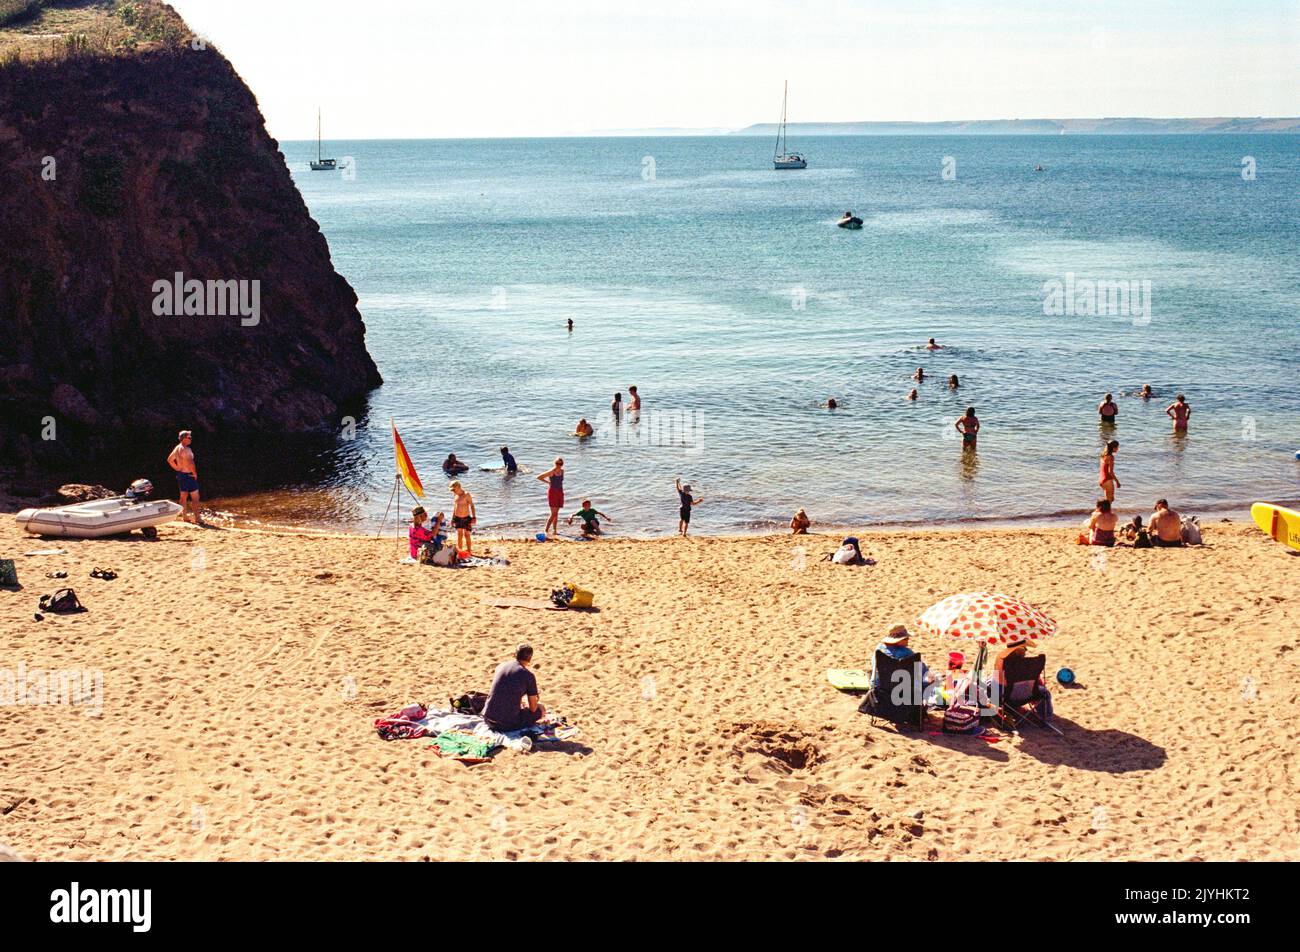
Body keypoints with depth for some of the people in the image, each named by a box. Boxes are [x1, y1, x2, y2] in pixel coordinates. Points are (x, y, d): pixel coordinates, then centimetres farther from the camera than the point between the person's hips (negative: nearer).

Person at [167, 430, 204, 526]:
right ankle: (197, 518, -5)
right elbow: (190, 463, -30)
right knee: (195, 497, -5)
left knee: (183, 496, 16)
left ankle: (184, 516, 21)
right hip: (188, 475, -9)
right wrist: (195, 473, -17)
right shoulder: (186, 449, -20)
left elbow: (170, 460, 20)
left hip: (180, 474, 9)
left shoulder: (177, 448, 9)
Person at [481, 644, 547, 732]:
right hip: (508, 724, -5)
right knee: (541, 709, 18)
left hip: (488, 720, 5)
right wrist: (537, 702, 22)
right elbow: (533, 708, -2)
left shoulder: (501, 666, 7)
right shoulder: (529, 676, -9)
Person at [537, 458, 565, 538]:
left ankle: (554, 531, 14)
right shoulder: (551, 472, -12)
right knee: (554, 514, -12)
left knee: (556, 513, 9)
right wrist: (548, 482, -5)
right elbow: (539, 477, -8)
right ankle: (546, 530, -9)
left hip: (560, 492, 6)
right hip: (552, 492, -6)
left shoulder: (562, 471, 7)